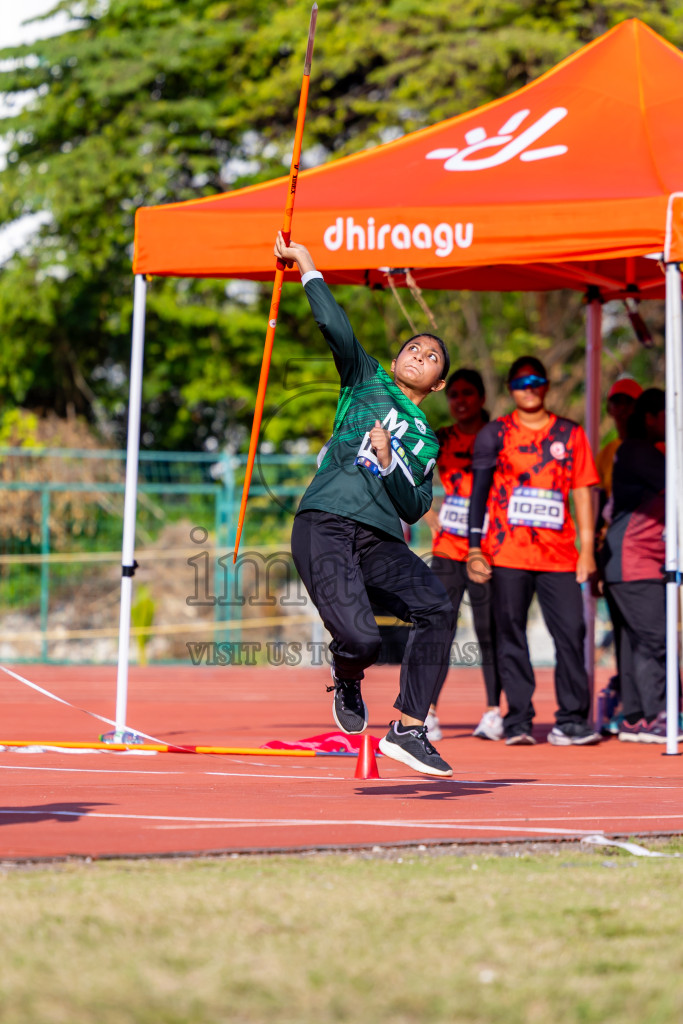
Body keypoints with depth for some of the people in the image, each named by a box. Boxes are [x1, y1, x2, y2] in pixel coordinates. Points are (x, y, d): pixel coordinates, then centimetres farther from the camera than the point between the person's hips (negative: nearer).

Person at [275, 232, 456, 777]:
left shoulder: (425, 440, 24)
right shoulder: (367, 379, 19)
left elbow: (415, 507, 9)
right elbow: (337, 328, 4)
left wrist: (388, 461, -5)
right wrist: (307, 267, 3)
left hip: (380, 539, 4)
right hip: (325, 524, -4)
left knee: (438, 609, -20)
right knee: (361, 638, -23)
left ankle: (409, 730, -11)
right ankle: (347, 682, 16)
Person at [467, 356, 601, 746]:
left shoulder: (570, 434, 12)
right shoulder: (496, 434, 8)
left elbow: (583, 491, 10)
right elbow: (480, 492, 7)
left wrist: (587, 547, 3)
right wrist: (475, 548, -1)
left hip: (559, 553, 1)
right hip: (508, 554, -1)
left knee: (571, 631, -6)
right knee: (511, 633, -2)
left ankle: (572, 720, -1)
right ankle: (518, 721, 2)